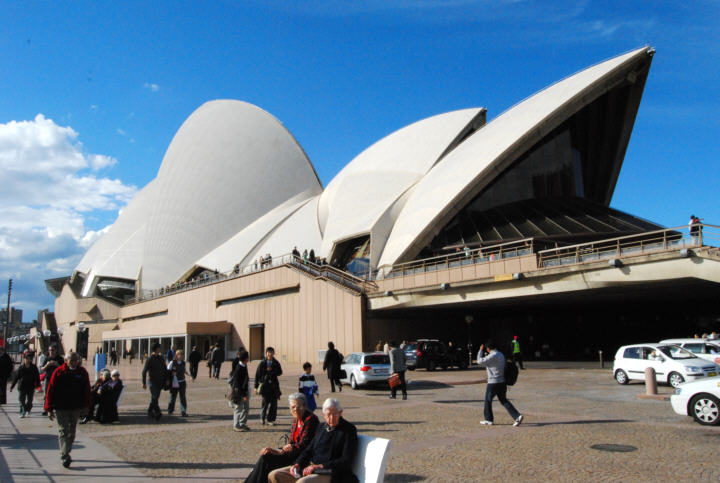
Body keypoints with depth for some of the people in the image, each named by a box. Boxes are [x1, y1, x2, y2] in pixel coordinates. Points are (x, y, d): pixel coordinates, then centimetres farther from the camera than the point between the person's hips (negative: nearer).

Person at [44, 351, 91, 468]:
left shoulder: (82, 372, 0)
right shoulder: (59, 372, -7)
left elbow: (87, 390, 8)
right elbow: (50, 391, -6)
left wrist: (85, 407, 6)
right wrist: (49, 409, -8)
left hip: (76, 408, 3)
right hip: (61, 408, -3)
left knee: (72, 432, 13)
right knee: (63, 431, -6)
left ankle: (65, 453, 28)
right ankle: (65, 457, -7)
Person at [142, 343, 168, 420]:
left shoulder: (161, 358, 10)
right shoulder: (150, 359, -9)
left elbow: (165, 370, 19)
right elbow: (144, 371, -7)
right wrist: (144, 383, -9)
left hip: (160, 381, 6)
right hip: (152, 381, -6)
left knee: (155, 397, 10)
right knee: (154, 397, -13)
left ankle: (150, 412, 21)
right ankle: (157, 413, -16)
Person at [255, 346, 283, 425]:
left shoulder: (276, 363, 6)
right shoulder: (262, 364, 1)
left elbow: (280, 372, -4)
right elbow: (257, 375, 2)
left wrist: (271, 370, -16)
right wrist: (256, 387, -1)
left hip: (274, 386, 2)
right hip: (264, 385, -2)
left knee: (273, 403, 0)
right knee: (265, 402, -4)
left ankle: (270, 419, 13)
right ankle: (262, 417, 21)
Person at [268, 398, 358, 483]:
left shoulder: (349, 430, -7)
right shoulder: (321, 427, 14)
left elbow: (346, 462, -14)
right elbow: (309, 449, 19)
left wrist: (319, 467, -19)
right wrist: (297, 463, -1)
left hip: (329, 473, -8)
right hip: (310, 467, 8)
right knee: (273, 475, -3)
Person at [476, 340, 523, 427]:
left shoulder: (492, 356, -18)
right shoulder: (501, 355, 10)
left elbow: (480, 361, -13)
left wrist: (481, 350, -2)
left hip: (493, 383, -8)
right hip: (502, 382, 8)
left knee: (488, 400, 9)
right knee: (503, 400, 15)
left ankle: (488, 420, 17)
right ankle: (517, 416, 3)